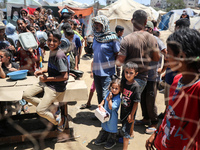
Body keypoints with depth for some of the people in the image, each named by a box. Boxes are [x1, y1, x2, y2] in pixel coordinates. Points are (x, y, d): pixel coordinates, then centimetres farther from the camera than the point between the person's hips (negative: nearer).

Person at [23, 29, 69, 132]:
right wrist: (42, 71, 4)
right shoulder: (52, 51, 5)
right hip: (47, 82, 9)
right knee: (26, 95, 1)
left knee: (40, 111, -11)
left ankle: (60, 121, 14)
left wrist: (47, 79, -16)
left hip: (56, 87, -9)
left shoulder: (59, 56, -22)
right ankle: (51, 107, 7)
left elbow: (64, 76, -23)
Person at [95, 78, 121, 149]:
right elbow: (104, 100, 11)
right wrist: (101, 104, -4)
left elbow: (111, 107, -30)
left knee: (111, 128, 13)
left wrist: (109, 99, -31)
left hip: (112, 117, -7)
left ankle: (111, 141, 35)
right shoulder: (109, 93, -7)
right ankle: (103, 139, 45)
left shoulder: (118, 99, -28)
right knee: (104, 127, 24)